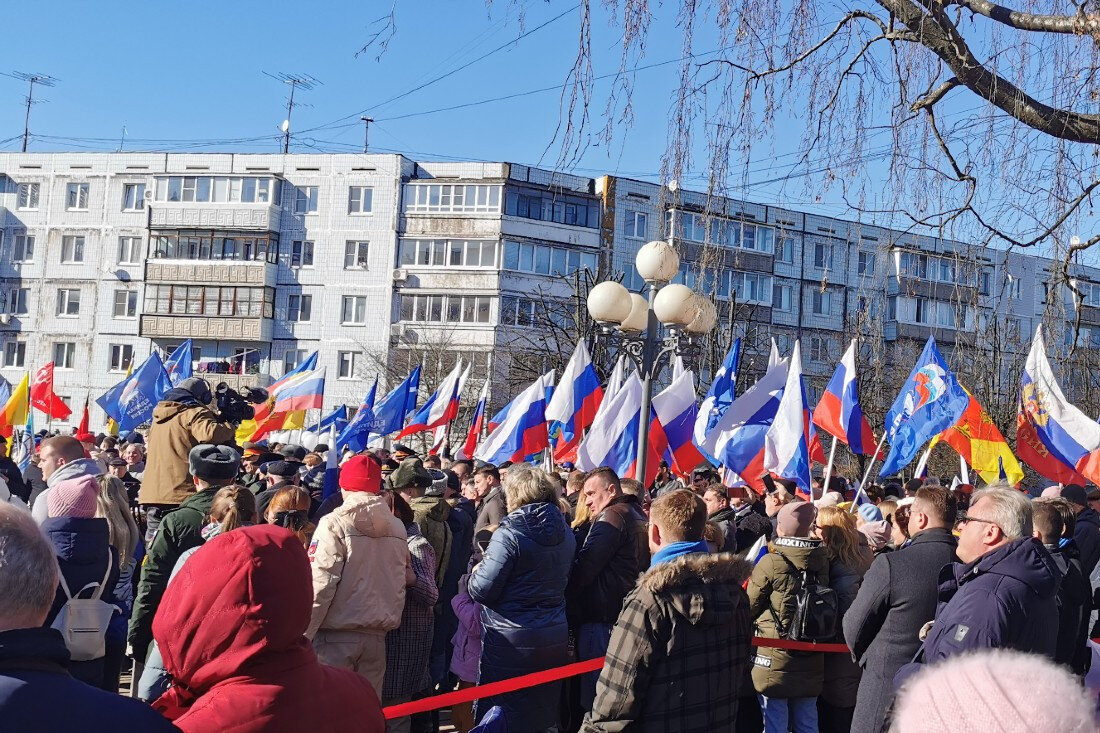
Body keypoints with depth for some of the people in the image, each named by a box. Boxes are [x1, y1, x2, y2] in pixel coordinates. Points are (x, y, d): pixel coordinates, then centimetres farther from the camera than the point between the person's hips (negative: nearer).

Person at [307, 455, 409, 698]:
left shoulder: (334, 523, -8)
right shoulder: (397, 527, 8)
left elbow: (320, 583, -13)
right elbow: (407, 579, 14)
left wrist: (302, 635, -9)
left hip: (338, 634, -5)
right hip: (377, 635, 5)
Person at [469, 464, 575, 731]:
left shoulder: (509, 534, -17)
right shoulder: (565, 532, 6)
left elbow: (482, 590, -17)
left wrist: (475, 573, 3)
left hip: (511, 641, -7)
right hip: (555, 638, 7)